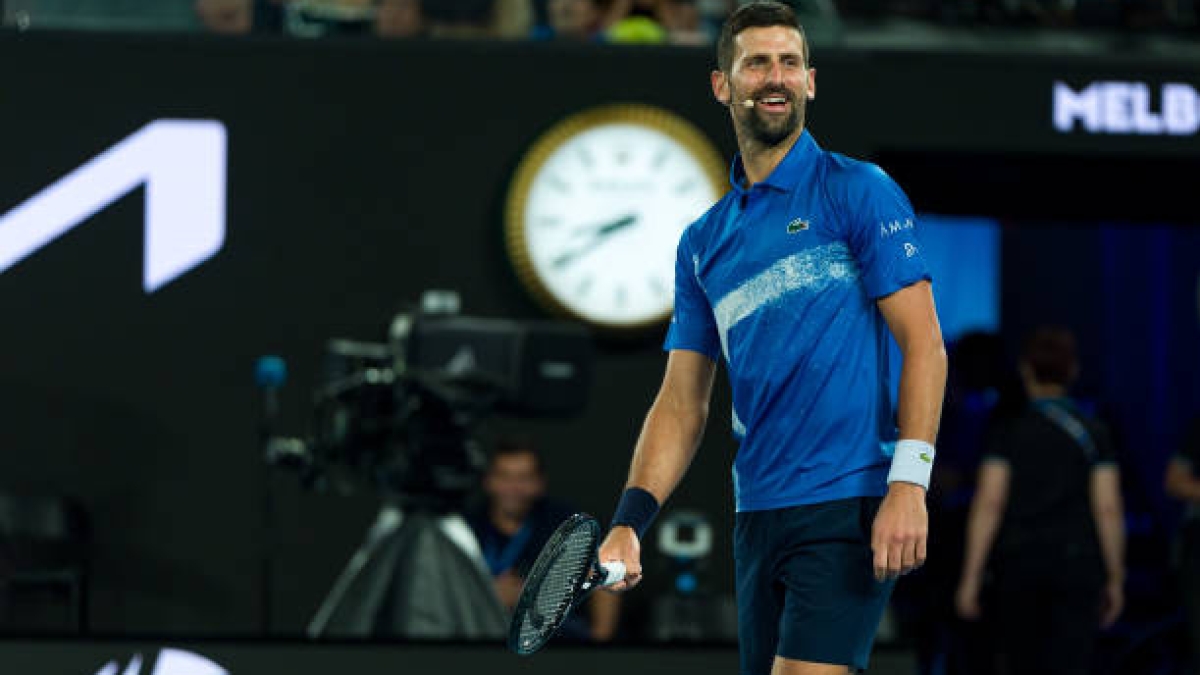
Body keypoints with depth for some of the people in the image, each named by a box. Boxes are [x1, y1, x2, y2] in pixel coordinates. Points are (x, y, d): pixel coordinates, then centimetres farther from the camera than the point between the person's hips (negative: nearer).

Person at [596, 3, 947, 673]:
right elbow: (685, 400, 16)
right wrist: (630, 522, 2)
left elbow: (924, 344, -6)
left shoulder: (859, 192, -1)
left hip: (850, 509, -6)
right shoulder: (704, 242, 16)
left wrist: (908, 484, -17)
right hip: (758, 516, 6)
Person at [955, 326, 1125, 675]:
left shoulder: (1008, 434, 1)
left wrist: (971, 578, -3)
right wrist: (1114, 579, 5)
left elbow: (988, 505, -4)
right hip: (1077, 561, 0)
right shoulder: (1094, 434, 3)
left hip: (1017, 563, 0)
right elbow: (1108, 509, -1)